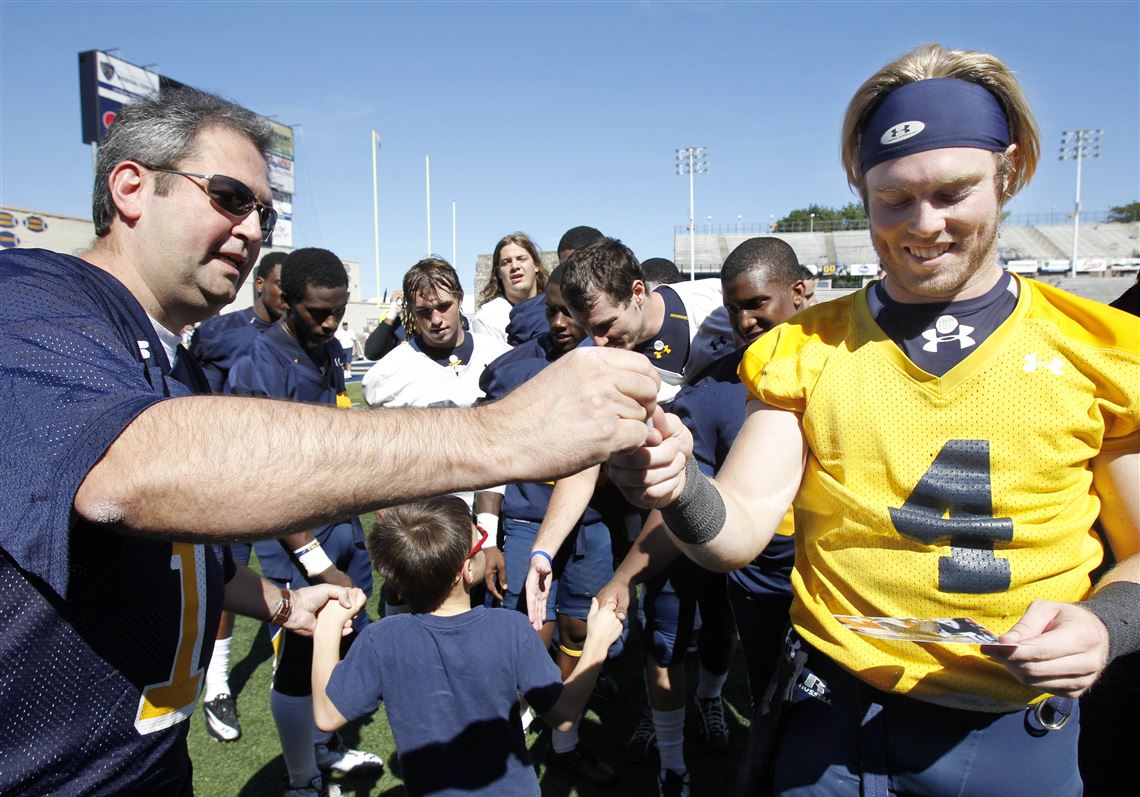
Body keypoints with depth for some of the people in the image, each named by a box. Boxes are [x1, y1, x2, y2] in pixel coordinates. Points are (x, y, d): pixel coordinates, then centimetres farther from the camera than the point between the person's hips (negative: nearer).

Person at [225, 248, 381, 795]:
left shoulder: (334, 351, 6)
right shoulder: (259, 370, -16)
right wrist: (318, 564, -17)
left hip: (345, 524, 7)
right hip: (297, 539, -6)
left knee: (346, 642, 15)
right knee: (300, 658, 6)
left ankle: (327, 747, 38)